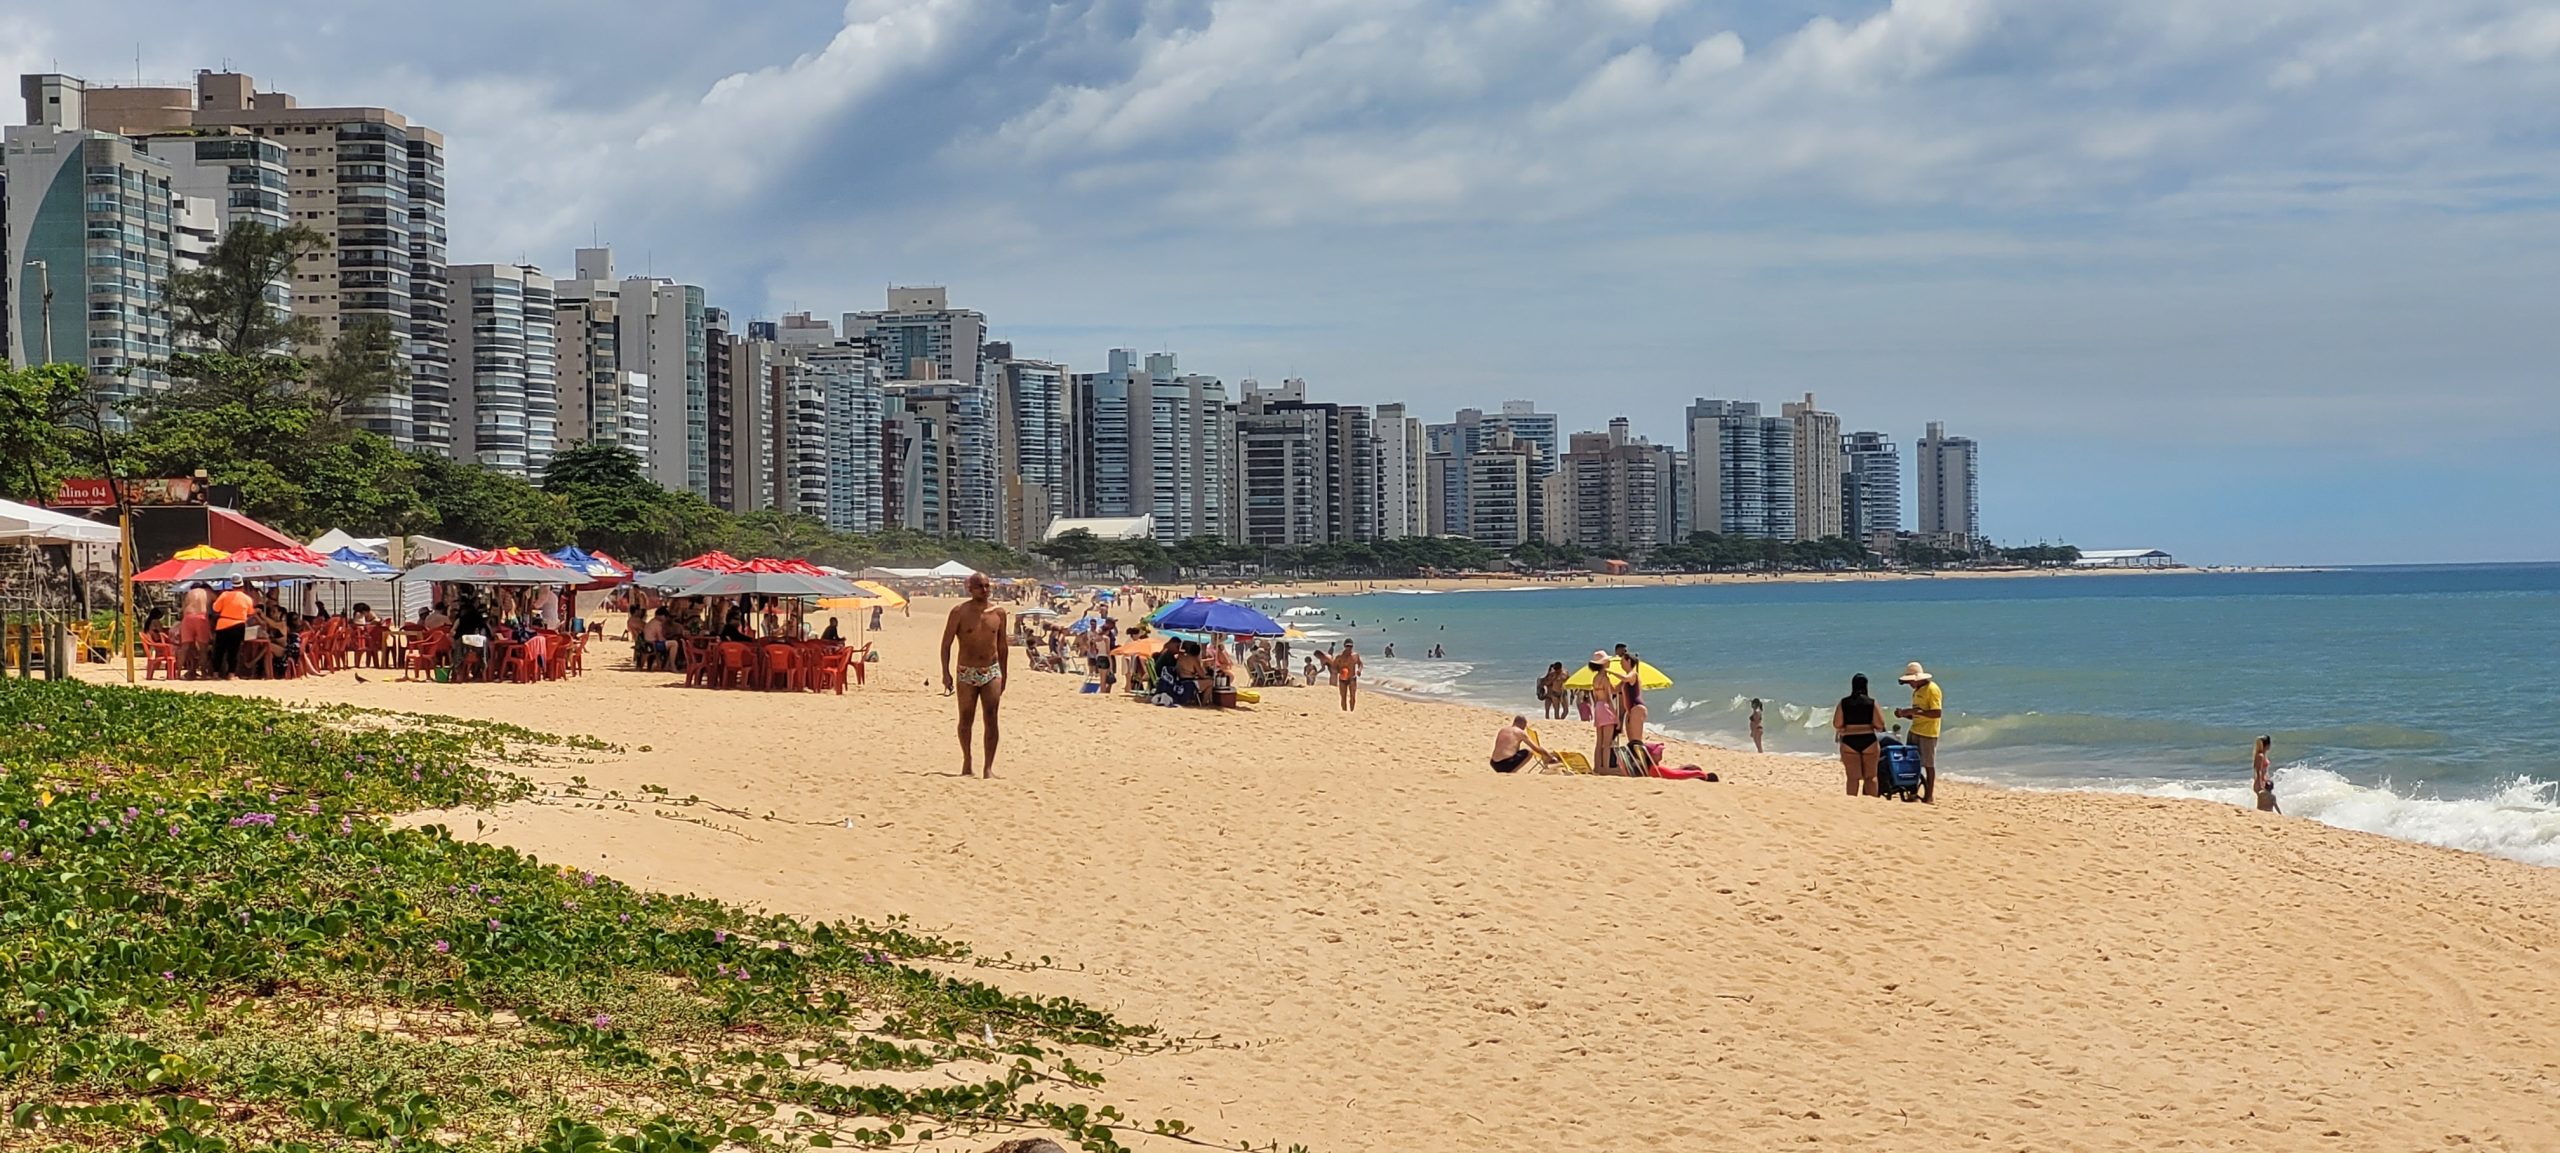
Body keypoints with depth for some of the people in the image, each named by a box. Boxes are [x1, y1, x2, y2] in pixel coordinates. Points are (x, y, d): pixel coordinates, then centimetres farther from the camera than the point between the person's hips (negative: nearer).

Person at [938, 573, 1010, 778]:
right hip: (966, 674, -2)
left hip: (991, 672, 2)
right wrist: (946, 673, -12)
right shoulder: (960, 612, -5)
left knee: (991, 720, -7)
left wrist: (1004, 676, 14)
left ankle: (988, 767, -6)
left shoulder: (998, 613, 5)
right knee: (966, 720, 6)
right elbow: (946, 644, -4)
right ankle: (966, 761, 24)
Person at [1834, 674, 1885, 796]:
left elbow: (1837, 724, -3)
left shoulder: (1843, 703, -2)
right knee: (1871, 777, 9)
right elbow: (1880, 725, -7)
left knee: (1853, 777, 6)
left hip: (1849, 742, 0)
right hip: (1869, 741, 0)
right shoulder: (1871, 702, -5)